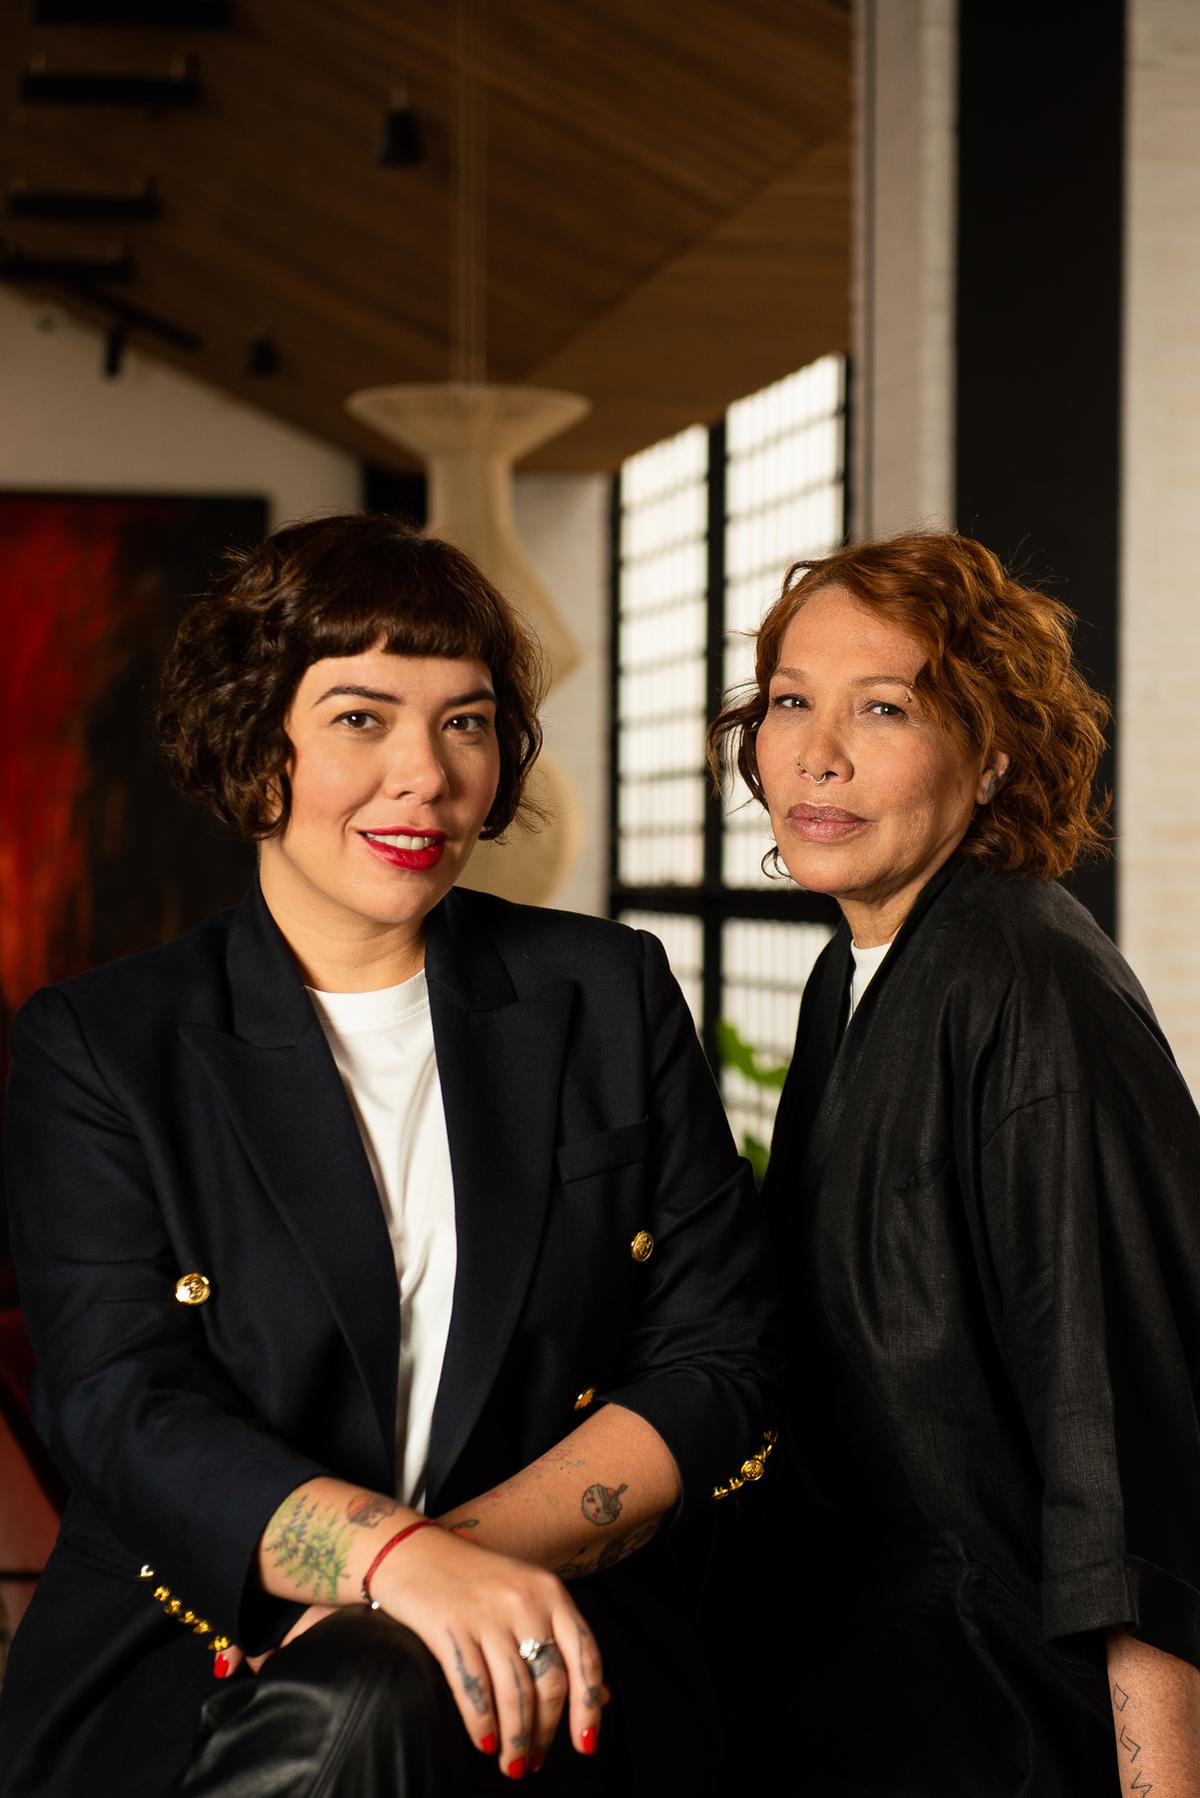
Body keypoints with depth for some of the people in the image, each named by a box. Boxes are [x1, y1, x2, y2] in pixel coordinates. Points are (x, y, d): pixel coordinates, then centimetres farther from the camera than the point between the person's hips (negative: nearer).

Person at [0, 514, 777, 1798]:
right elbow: (120, 1413, -7)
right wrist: (402, 1556, -26)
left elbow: (717, 1366, 5)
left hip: (540, 1665, 0)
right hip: (179, 1666, 1)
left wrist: (479, 1548, -12)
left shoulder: (612, 996, 11)